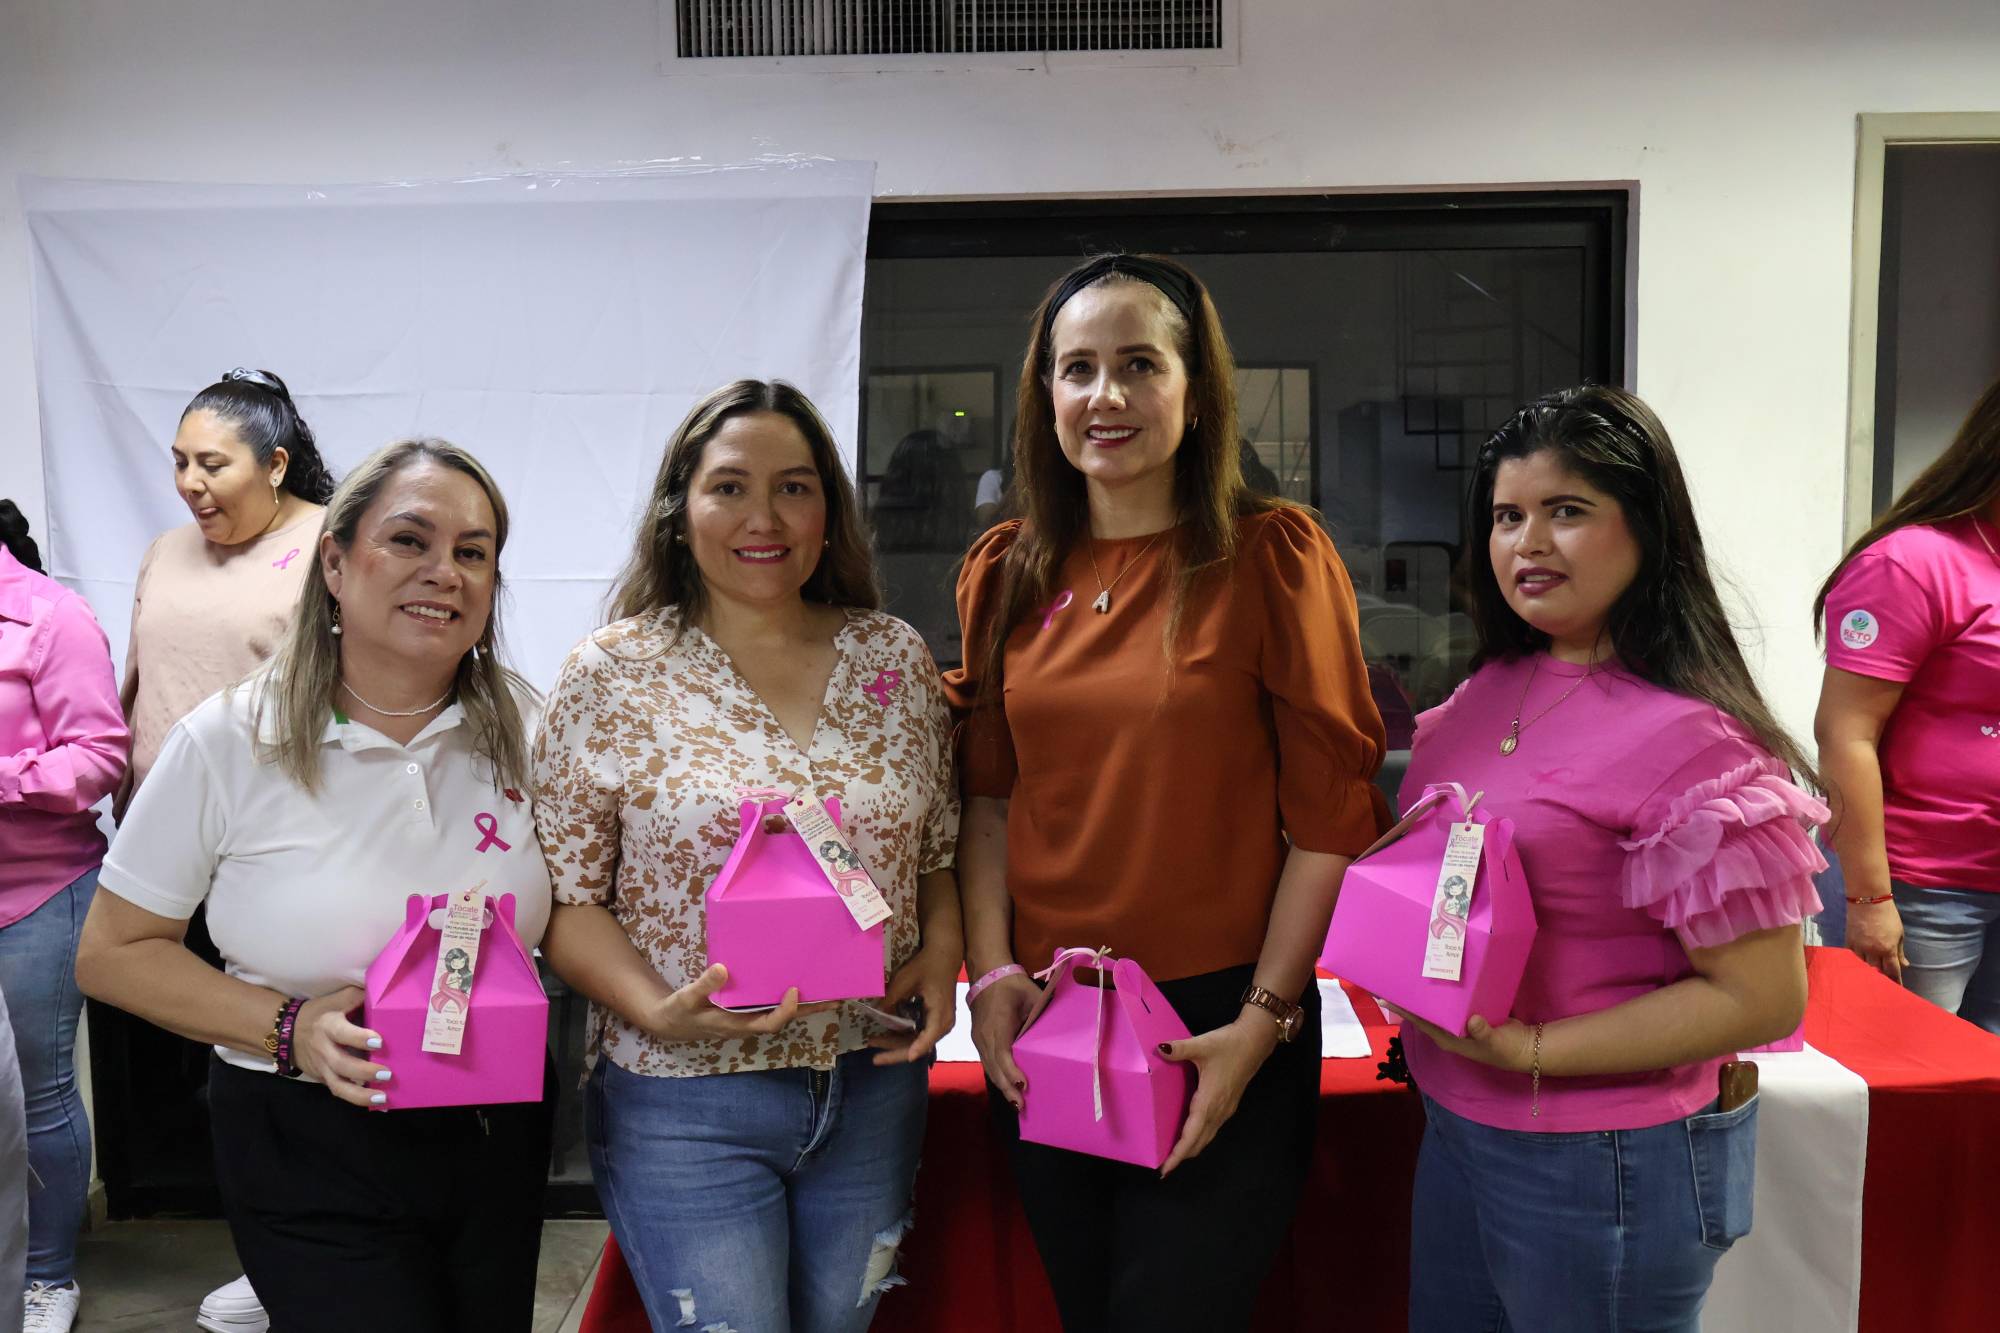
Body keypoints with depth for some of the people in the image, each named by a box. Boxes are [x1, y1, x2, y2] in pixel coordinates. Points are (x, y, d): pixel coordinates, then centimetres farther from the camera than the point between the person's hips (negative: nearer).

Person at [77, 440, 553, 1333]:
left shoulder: (519, 731, -4)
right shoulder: (228, 741, -11)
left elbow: (567, 910, 9)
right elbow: (113, 952, -5)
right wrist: (291, 1030, -17)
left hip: (500, 1128, 3)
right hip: (311, 1150, -3)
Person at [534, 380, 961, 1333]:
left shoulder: (896, 659, 2)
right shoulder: (614, 673, -7)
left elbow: (940, 851, 10)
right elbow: (564, 896, -6)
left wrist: (939, 958, -7)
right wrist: (659, 1012, -20)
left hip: (875, 1085, 4)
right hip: (683, 1100, -3)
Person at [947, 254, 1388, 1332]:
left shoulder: (1272, 557, -9)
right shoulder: (1005, 573, 4)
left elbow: (1331, 815, -9)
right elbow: (989, 795, 9)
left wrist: (1265, 1019, -12)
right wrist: (992, 975, -1)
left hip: (1220, 1023, -4)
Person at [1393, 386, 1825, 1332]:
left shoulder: (1687, 738, -21)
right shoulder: (1493, 690, 1)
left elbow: (1763, 1000, -19)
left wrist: (1537, 1049, -21)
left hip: (1605, 1170, -7)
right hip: (1455, 1125, 7)